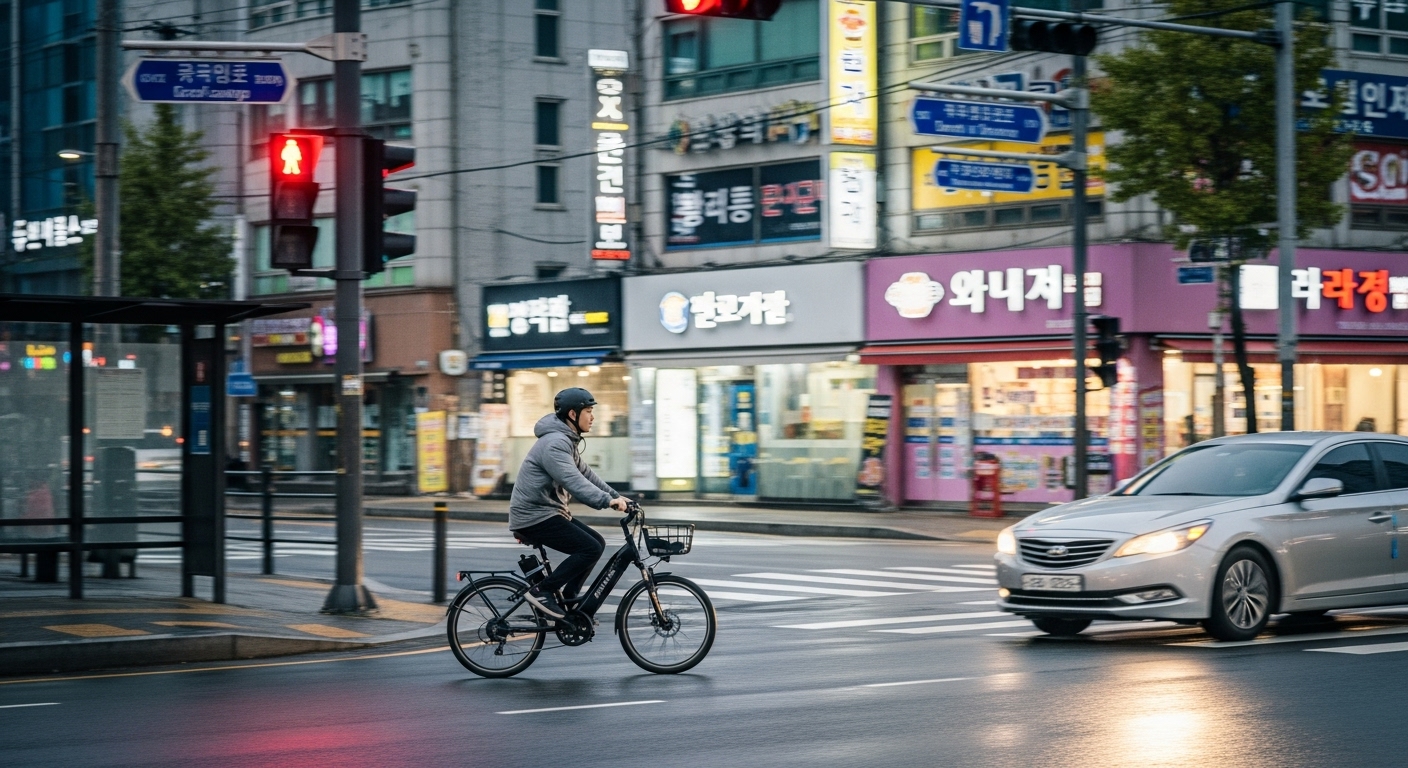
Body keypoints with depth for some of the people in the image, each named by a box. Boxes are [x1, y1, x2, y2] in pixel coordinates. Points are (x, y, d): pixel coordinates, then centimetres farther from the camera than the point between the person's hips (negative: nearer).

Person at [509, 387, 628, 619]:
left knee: (597, 543, 9)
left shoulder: (567, 441, 15)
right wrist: (607, 501, -41)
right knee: (591, 548, -17)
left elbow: (586, 473, 20)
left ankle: (568, 599, 14)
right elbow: (573, 481, -32)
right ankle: (541, 591, -13)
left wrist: (616, 496, 11)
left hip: (550, 512, 11)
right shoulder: (554, 443, -20)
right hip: (534, 515, -11)